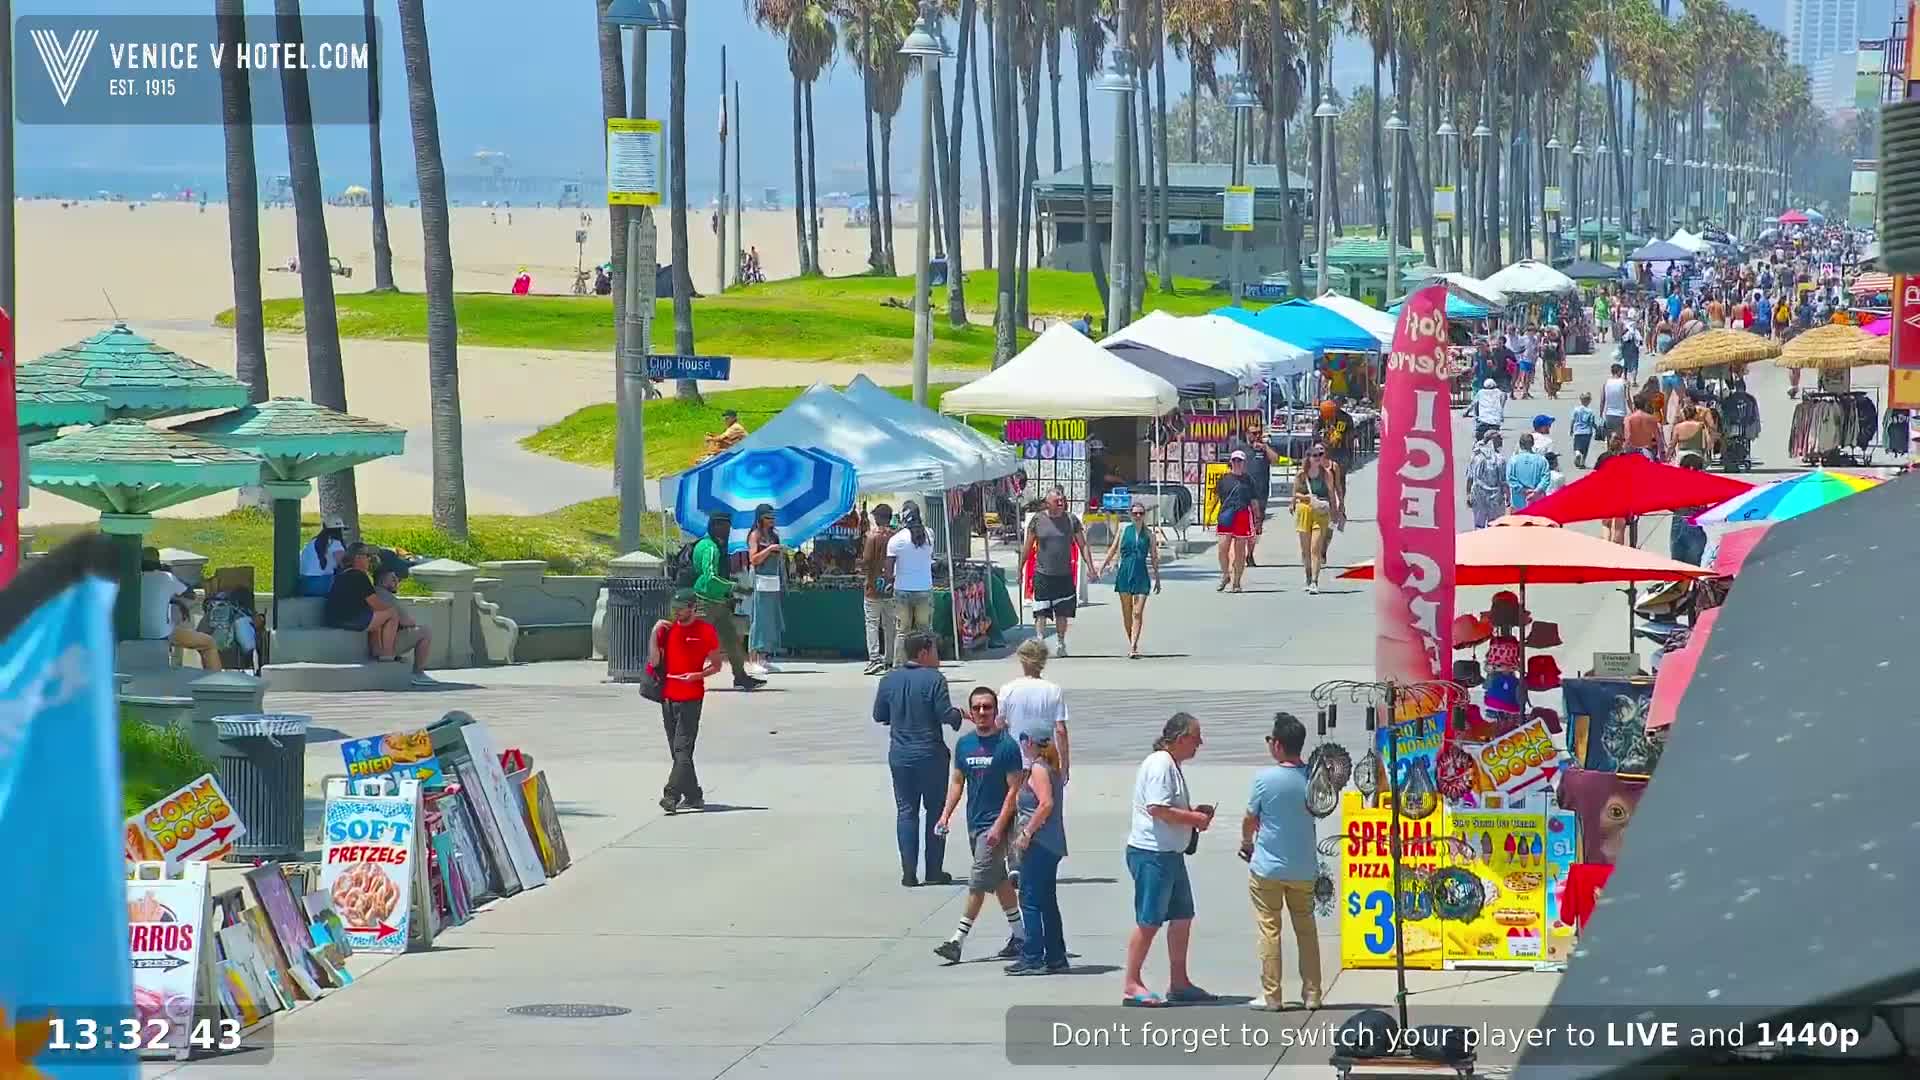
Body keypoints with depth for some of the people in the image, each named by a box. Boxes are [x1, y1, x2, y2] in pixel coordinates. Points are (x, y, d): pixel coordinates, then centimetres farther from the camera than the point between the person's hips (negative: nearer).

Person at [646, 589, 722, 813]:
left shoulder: (706, 631, -2)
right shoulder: (667, 628, 10)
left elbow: (716, 666, 3)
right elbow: (654, 661, 4)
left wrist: (697, 675, -14)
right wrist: (655, 633, -4)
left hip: (691, 697, -6)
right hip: (668, 696, 6)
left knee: (683, 748, -13)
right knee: (677, 750, 9)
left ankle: (671, 794, -21)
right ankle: (693, 797, 16)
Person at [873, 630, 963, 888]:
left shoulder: (889, 680, 2)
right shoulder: (934, 680, -13)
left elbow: (879, 715, 7)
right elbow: (946, 715, -17)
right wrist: (958, 715, 4)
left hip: (899, 754, 4)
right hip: (930, 754, -4)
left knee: (906, 811, 9)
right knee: (935, 810, 8)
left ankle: (908, 872, 3)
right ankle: (934, 871, 9)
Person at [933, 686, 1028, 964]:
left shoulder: (1007, 746, -11)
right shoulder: (964, 744, 7)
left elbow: (1014, 789, -13)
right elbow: (957, 782, 15)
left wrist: (999, 826, -19)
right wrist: (946, 815, 4)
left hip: (995, 825, -7)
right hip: (974, 823, 7)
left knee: (978, 883, -8)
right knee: (1000, 881, 15)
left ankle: (958, 940, -7)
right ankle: (1020, 935, 24)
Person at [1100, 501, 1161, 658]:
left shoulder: (1148, 534, 5)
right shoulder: (1123, 531, 4)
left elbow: (1154, 557, 11)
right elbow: (1114, 550, 11)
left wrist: (1157, 578, 12)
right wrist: (1103, 565, 5)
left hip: (1141, 575, -1)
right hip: (1125, 574, 1)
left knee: (1138, 613, -10)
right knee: (1127, 613, 6)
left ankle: (1133, 647, -15)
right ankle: (1132, 644, 19)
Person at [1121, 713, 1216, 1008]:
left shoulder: (1172, 765, 16)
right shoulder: (1160, 765, -16)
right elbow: (1158, 809, -25)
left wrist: (1194, 811, 10)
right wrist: (1194, 819, -15)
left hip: (1170, 853, 11)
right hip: (1151, 853, -10)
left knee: (1182, 917, 13)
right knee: (1149, 922, -6)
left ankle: (1179, 983, 21)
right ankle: (1131, 986, 0)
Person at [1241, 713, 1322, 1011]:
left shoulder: (1265, 778, -15)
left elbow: (1250, 820, -4)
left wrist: (1247, 843, 18)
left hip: (1268, 867, -4)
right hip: (1304, 868, 4)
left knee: (1269, 930, 3)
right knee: (1306, 930, 11)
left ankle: (1271, 995, 3)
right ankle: (1312, 994, 13)